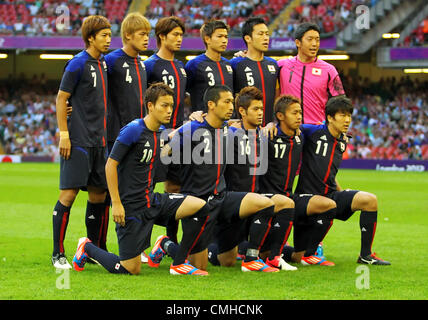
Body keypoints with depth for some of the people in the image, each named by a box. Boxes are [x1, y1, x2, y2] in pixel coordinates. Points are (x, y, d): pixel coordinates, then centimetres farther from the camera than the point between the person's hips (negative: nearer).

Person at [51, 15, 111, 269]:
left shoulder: (104, 63, 12)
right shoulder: (78, 64, -9)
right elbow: (61, 98, -9)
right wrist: (64, 134, -14)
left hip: (99, 141, 8)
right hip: (78, 141, -8)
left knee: (99, 194, 9)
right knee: (69, 193, -8)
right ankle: (58, 254, -3)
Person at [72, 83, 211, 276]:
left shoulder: (161, 131, 8)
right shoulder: (133, 130, -15)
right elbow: (111, 165, -13)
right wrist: (116, 203, -17)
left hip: (152, 201, 7)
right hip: (131, 207, -7)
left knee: (200, 207, -11)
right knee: (131, 270, -5)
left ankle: (178, 264, -1)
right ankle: (87, 248, 21)